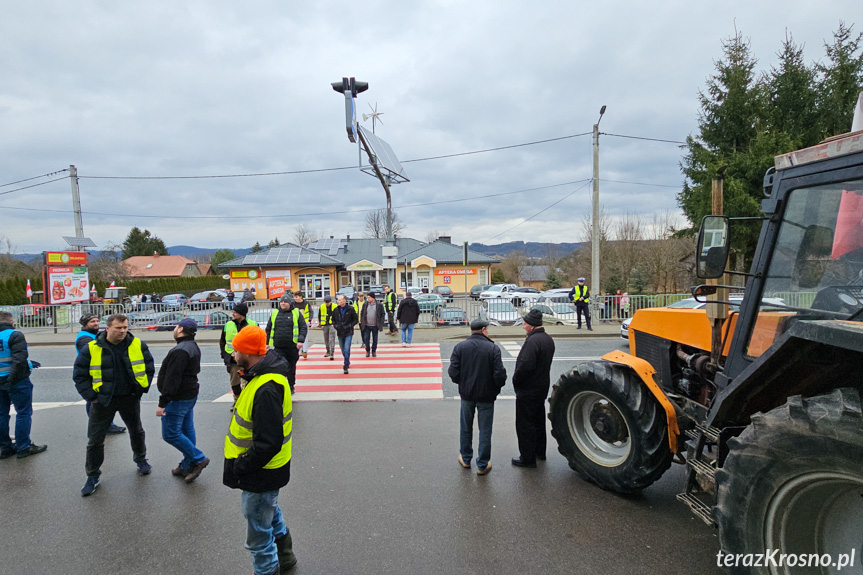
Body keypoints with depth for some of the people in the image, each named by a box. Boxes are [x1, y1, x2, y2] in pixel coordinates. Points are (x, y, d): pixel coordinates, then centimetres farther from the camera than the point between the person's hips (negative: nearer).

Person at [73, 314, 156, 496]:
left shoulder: (138, 346, -6)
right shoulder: (91, 349, -9)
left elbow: (149, 368, 4)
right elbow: (79, 375, -2)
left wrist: (142, 388, -2)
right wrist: (91, 396, -7)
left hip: (130, 398, 1)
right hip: (103, 400, -1)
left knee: (136, 431, 18)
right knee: (95, 439, 5)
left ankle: (141, 460, 41)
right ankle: (92, 476, 22)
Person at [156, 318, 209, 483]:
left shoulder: (180, 351, -23)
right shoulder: (193, 346, 11)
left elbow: (172, 379, -26)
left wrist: (162, 403, -23)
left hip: (178, 399, -10)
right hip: (190, 395, 10)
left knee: (170, 434, -2)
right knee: (187, 431, 15)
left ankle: (199, 459, 2)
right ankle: (187, 466, 24)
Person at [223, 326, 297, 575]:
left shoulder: (266, 389, -33)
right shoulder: (262, 374, -1)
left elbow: (268, 444, -32)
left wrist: (238, 467, -19)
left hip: (261, 474, -10)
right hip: (266, 469, 10)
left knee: (258, 533, 10)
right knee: (271, 513, 31)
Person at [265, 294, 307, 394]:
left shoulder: (296, 313, 1)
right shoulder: (274, 313, 8)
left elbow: (303, 328, -2)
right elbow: (268, 329, 16)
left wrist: (300, 340, -14)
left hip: (292, 346, -1)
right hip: (278, 347, 1)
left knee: (291, 367, 12)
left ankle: (291, 386, 28)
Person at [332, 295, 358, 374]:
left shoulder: (350, 309, -8)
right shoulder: (336, 310, 2)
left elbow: (355, 319, 1)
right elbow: (333, 319, 16)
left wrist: (350, 325, -12)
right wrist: (335, 325, -3)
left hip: (348, 333, -4)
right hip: (340, 333, 4)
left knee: (346, 350, -14)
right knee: (343, 350, 14)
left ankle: (346, 366, -7)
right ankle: (347, 362, 37)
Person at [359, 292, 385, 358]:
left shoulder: (379, 305, -4)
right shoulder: (365, 305, 2)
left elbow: (382, 314, 1)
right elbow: (362, 314, 8)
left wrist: (380, 323, -5)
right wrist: (362, 322, 1)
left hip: (375, 326, -1)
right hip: (367, 326, 1)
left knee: (375, 339, 8)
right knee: (366, 339, 2)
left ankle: (374, 351, 23)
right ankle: (367, 351, 18)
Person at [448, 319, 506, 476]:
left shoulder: (460, 347, -6)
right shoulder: (493, 348, -13)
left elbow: (453, 372, -11)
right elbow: (499, 375, -17)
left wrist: (463, 383, 8)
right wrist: (497, 386, 4)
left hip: (466, 394, 3)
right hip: (486, 395, -2)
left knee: (466, 428, 19)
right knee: (485, 431, 10)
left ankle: (465, 459, 34)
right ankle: (482, 465, 19)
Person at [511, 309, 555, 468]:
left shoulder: (532, 340, -25)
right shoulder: (548, 339, 6)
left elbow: (525, 365, -31)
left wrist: (516, 380, -14)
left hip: (528, 390, -10)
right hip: (542, 386, 10)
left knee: (525, 425, 2)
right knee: (538, 420, 22)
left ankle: (528, 458, 11)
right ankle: (540, 451, 37)